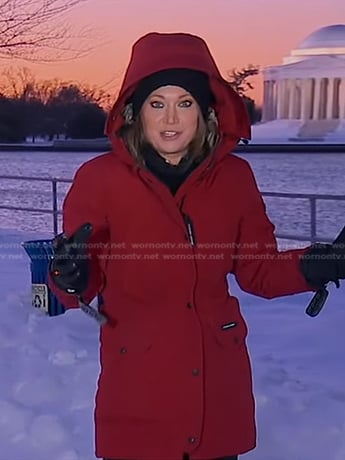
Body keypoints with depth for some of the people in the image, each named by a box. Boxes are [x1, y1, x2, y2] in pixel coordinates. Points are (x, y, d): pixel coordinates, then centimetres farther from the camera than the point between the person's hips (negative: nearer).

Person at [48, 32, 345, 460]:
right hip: (136, 388, -2)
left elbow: (259, 270, 5)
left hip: (219, 381, 3)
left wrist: (310, 268, -13)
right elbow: (83, 283, -4)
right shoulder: (98, 178, -9)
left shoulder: (234, 176, -3)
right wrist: (71, 278, -26)